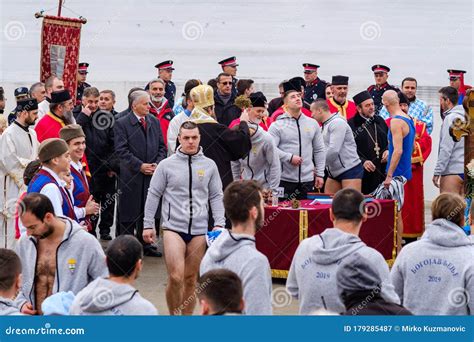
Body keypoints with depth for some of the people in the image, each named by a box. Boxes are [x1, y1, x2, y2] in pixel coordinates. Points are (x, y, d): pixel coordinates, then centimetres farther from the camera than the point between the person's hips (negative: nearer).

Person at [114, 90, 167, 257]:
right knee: (129, 214, 1)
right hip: (130, 177, -4)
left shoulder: (154, 122, 11)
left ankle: (146, 245, 18)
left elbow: (161, 146, 14)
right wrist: (140, 166, -16)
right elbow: (122, 150, -11)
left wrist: (157, 163, -4)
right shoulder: (121, 124, -5)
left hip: (152, 174, 4)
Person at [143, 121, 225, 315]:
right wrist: (148, 225, 3)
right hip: (173, 227, -2)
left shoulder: (209, 165, 6)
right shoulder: (167, 165, 0)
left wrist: (219, 224, -1)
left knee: (191, 279, 9)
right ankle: (174, 315, 4)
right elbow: (153, 195, 5)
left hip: (199, 230, 2)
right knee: (176, 277, -13)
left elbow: (216, 197, 9)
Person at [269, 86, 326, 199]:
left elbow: (319, 150, 13)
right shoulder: (277, 125, -1)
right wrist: (289, 157, -17)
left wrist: (320, 174, 9)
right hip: (285, 180, -4)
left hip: (307, 179, 4)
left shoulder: (313, 124, 11)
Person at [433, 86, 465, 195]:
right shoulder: (464, 117, 16)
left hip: (452, 171, -9)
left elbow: (446, 149, -16)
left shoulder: (451, 118, -11)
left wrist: (437, 172, -14)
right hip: (464, 169, 9)